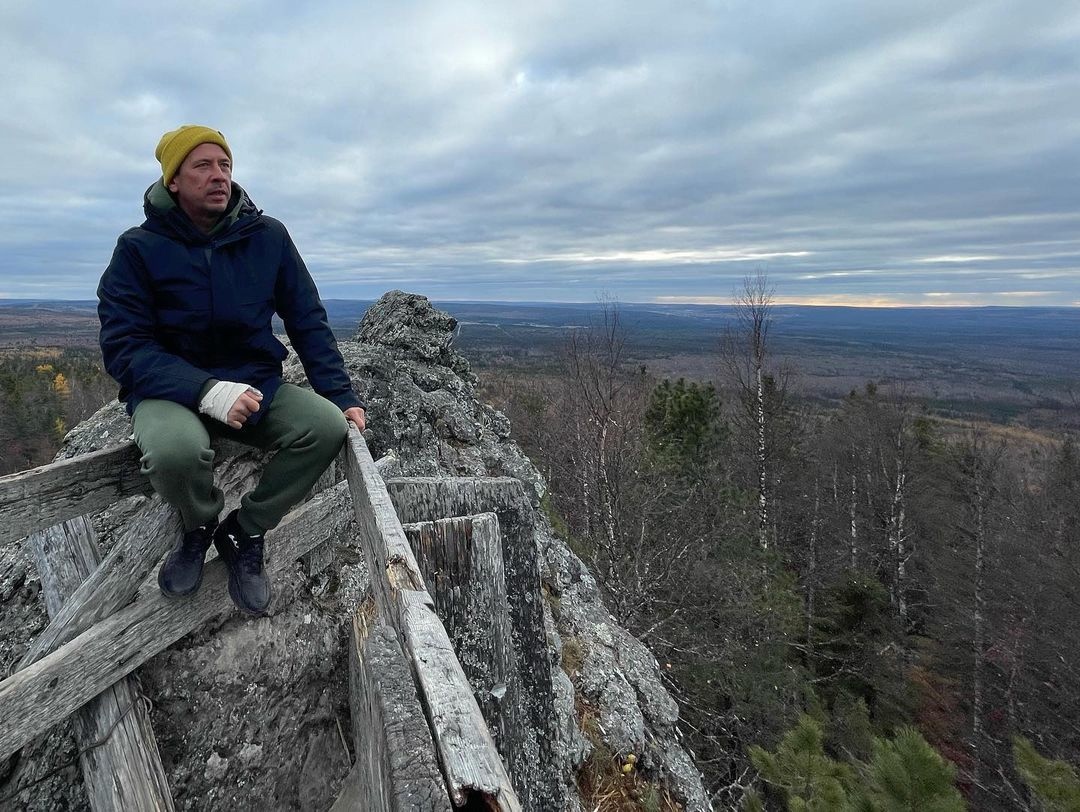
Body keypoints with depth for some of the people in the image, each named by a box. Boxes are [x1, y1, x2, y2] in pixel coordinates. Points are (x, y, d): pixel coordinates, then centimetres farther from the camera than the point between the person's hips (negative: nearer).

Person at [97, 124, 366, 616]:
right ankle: (201, 524, 3)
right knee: (175, 450, -36)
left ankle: (244, 533, -1)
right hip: (170, 391, -2)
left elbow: (308, 322, 2)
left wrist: (341, 395, -8)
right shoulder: (139, 249, -7)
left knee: (327, 426, -24)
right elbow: (123, 347, -13)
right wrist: (206, 391, -29)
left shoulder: (268, 237, -1)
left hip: (257, 385, 3)